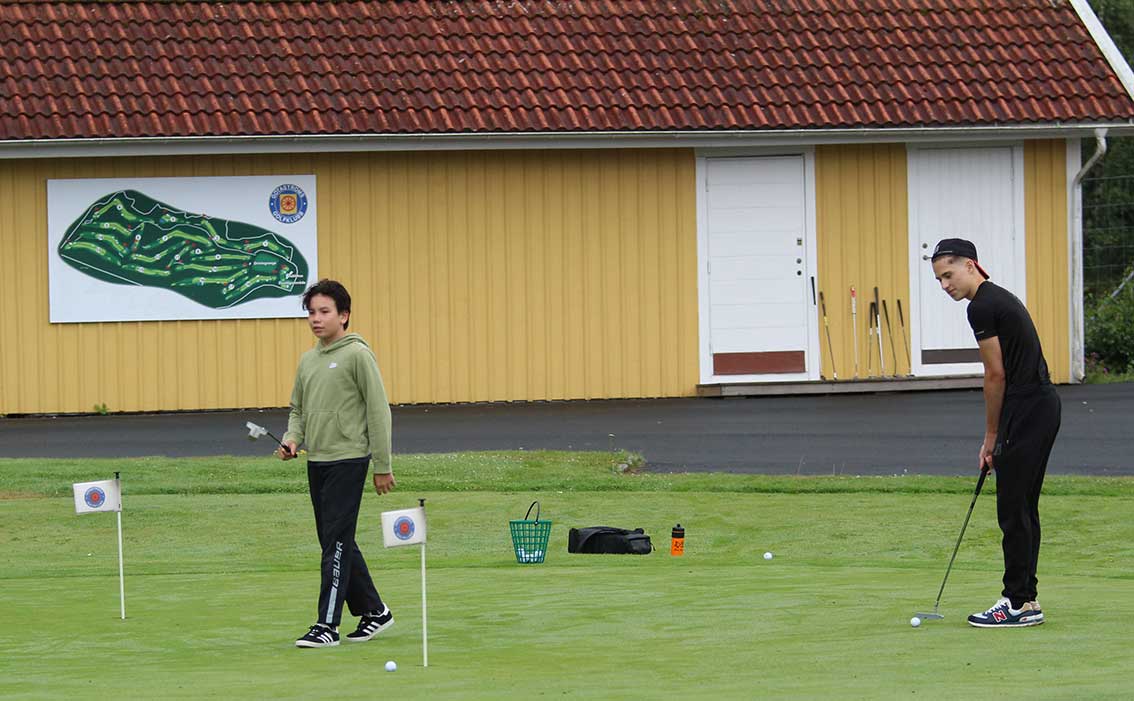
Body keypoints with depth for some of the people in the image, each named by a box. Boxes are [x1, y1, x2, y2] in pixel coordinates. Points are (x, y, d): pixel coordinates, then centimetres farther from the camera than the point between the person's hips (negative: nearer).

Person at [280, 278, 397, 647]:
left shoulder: (357, 355, -8)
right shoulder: (308, 361, 13)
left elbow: (378, 410, -9)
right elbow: (298, 409, 23)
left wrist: (382, 465, -10)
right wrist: (292, 438, 1)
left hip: (348, 460, -8)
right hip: (317, 462, 8)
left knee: (336, 541, -11)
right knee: (335, 543, 12)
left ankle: (327, 624, -11)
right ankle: (372, 610, 25)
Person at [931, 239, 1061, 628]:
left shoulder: (982, 307, -13)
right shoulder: (1000, 298, 18)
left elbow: (996, 375, -12)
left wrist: (991, 437, -2)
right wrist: (997, 436, 18)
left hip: (1026, 412, -10)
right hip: (1043, 405, 10)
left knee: (1013, 510, -6)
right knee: (1023, 507, 13)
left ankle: (1019, 603, -4)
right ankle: (1024, 598, 16)